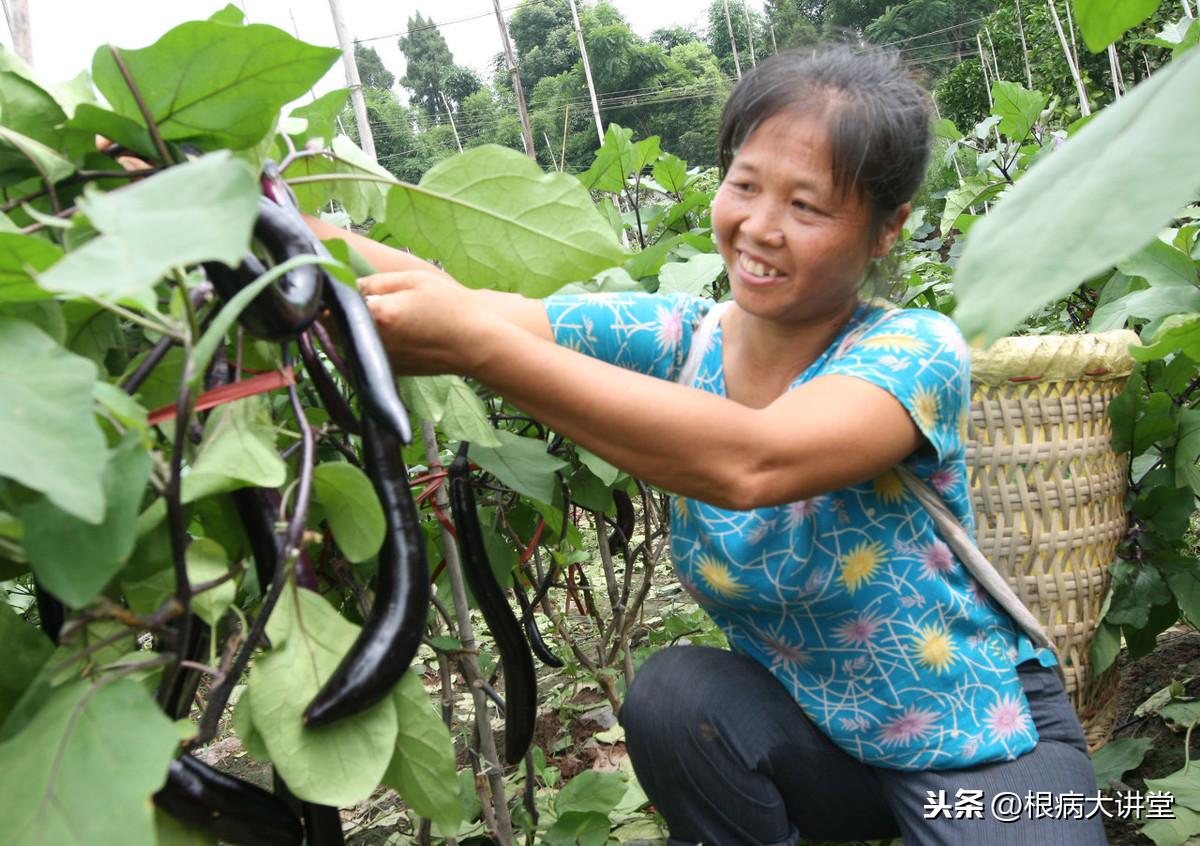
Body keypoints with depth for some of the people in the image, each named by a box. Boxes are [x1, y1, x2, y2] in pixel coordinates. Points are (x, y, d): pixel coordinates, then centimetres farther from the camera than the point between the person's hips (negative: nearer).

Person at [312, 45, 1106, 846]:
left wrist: (474, 343, -44)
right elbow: (464, 308, -21)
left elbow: (748, 464, -41)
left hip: (979, 745, -3)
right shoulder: (675, 340, -9)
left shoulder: (916, 351, -21)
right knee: (673, 696, -24)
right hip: (813, 738, 4)